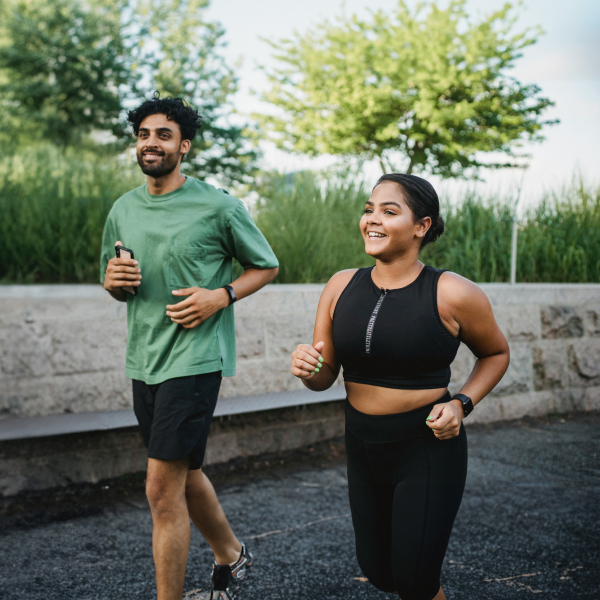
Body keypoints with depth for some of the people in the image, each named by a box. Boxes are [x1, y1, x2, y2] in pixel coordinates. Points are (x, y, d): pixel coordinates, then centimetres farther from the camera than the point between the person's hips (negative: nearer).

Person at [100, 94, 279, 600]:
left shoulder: (218, 206, -7)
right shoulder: (122, 210, 9)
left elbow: (267, 266, 3)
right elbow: (114, 284, 19)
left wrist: (220, 296, -14)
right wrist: (113, 280, -6)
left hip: (194, 357, -6)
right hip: (143, 360, 7)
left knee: (163, 491, -9)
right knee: (186, 474, 20)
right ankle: (231, 555, 43)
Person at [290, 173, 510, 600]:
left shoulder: (452, 294, -14)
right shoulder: (341, 286, -3)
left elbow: (496, 353, 4)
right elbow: (325, 378, 3)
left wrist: (461, 404, -12)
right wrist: (306, 369, -20)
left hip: (429, 448, -5)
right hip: (363, 446, 5)